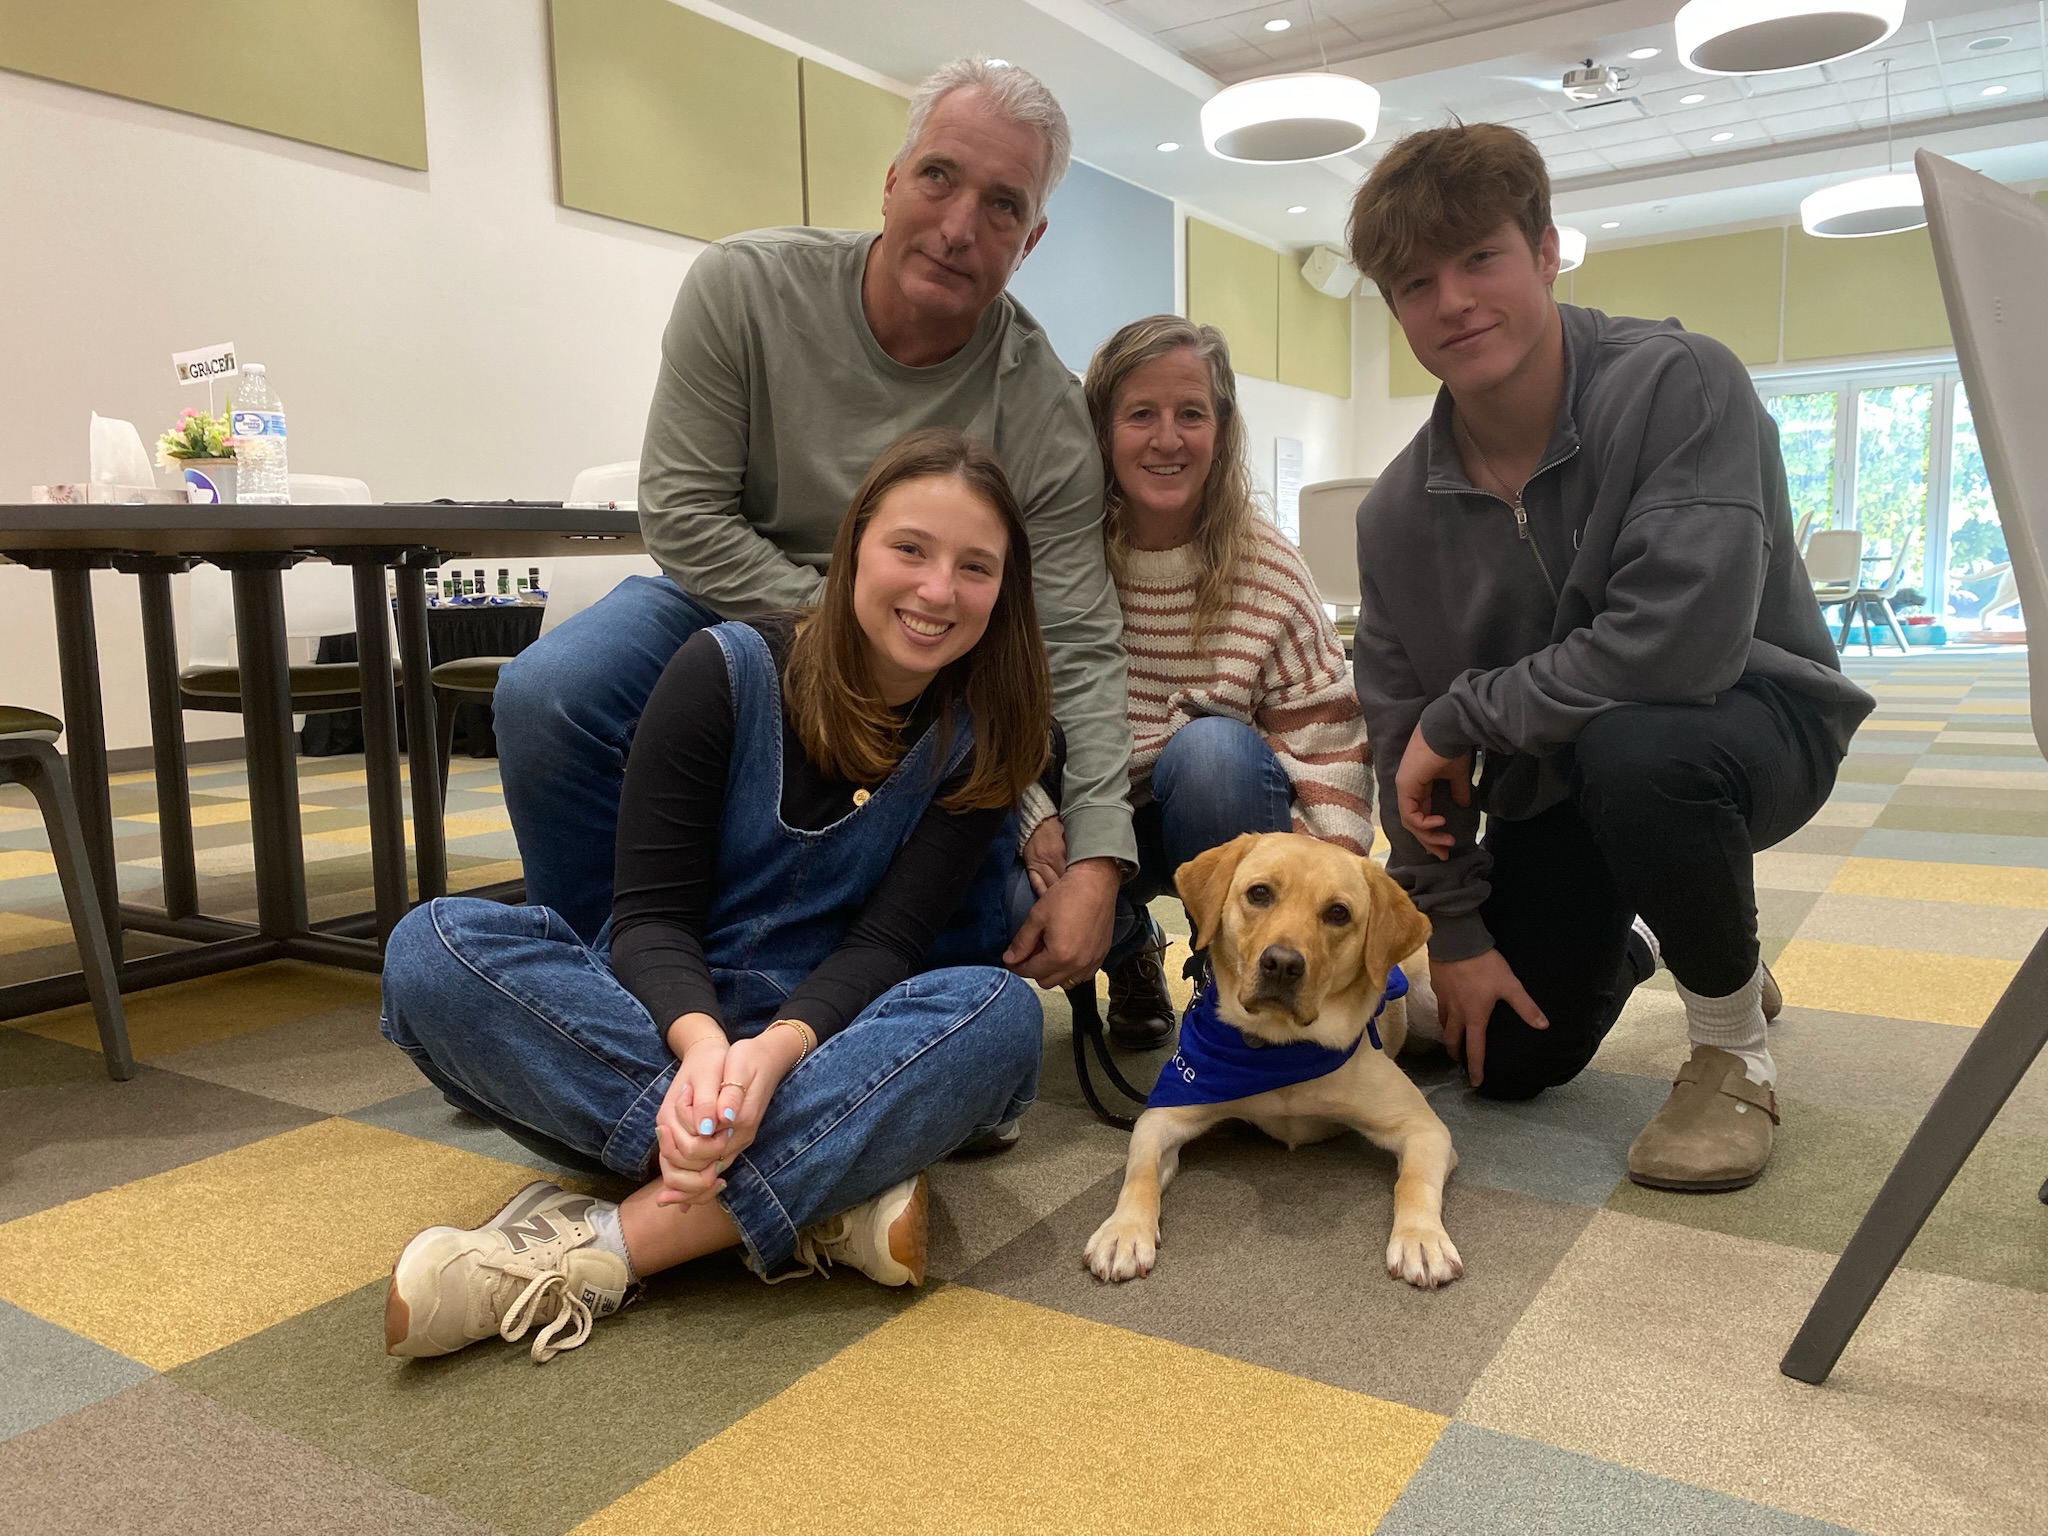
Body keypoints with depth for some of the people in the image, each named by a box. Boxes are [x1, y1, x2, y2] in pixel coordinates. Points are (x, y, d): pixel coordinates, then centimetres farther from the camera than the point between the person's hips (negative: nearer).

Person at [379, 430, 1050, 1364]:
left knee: (999, 1015, -32)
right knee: (435, 949, -27)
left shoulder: (983, 735, -3)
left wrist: (773, 1051, -33)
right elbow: (651, 914, -11)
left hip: (826, 1049, 1)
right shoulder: (726, 671, -7)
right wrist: (701, 1042, -34)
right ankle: (820, 1200, -30)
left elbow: (886, 940, -11)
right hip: (668, 1030, 0)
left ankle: (601, 1250, -31)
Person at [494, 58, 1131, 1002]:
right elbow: (682, 514, -15)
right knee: (546, 697, -27)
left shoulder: (1046, 413, -16)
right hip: (731, 600, 0)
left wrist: (1096, 862, -30)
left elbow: (1076, 651, -19)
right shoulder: (745, 287, -16)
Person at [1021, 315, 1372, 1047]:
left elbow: (1329, 743, -14)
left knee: (1212, 748, -34)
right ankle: (1132, 955, 13)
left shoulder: (1268, 568, -13)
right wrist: (1038, 817, -29)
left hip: (1220, 820, -1)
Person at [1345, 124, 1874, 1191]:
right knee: (1508, 1060, 3)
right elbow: (1402, 737, -2)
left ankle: (1734, 1045, -11)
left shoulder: (1681, 384, -24)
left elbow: (1680, 641, -35)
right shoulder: (1398, 514, -7)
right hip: (1552, 781, 5)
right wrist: (1453, 930, -4)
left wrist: (1460, 715, -23)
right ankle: (1618, 952, 41)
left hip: (1750, 719, -5)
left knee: (1629, 748, -40)